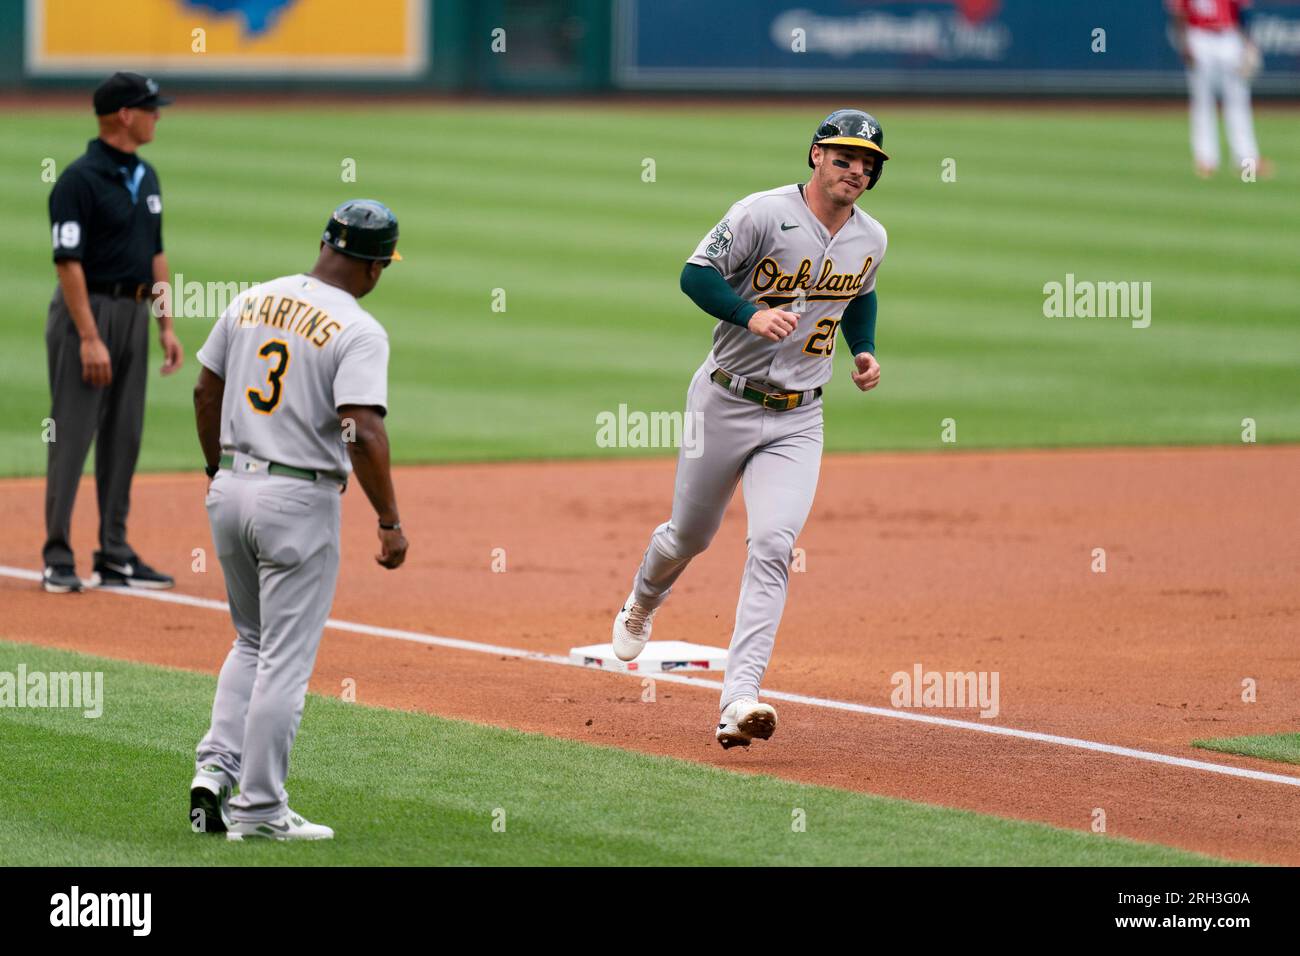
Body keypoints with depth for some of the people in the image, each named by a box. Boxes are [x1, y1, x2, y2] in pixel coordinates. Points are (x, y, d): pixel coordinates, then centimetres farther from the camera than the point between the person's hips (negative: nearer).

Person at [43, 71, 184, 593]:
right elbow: (68, 261, -18)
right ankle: (58, 560, -4)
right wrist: (90, 337, -22)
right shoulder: (81, 179, -14)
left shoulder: (144, 177, 12)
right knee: (71, 436, -6)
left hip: (135, 312, 8)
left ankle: (115, 557, 15)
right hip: (88, 310, -8)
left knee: (124, 438, 9)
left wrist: (166, 325, 13)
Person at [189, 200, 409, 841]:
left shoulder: (253, 301, 6)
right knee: (285, 659, 1)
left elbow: (206, 391, 14)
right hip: (299, 500, -6)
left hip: (230, 490, 6)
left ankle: (215, 766, 8)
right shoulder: (359, 331, -13)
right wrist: (390, 521, -16)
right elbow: (363, 432, -23)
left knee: (252, 642, 22)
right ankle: (258, 809, 4)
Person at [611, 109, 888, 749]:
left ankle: (737, 702, -23)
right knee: (689, 536, 14)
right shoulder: (764, 215, -15)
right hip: (725, 403, -2)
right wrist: (751, 315, -31)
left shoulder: (871, 240, 3)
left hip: (796, 419, 2)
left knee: (772, 547, -16)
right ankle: (641, 603, 51)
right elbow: (696, 274, -16)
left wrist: (865, 351, 6)